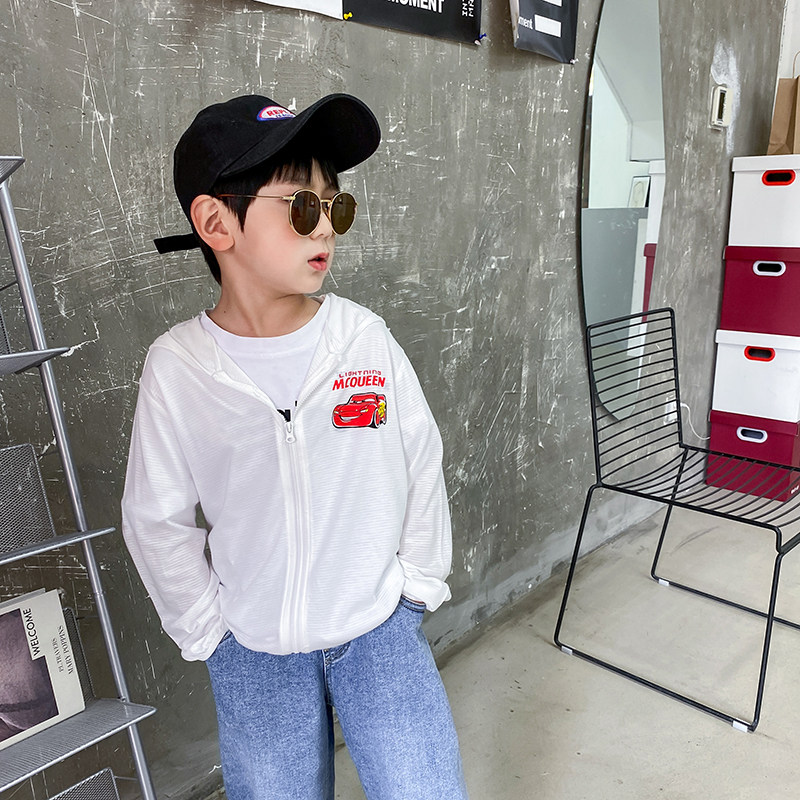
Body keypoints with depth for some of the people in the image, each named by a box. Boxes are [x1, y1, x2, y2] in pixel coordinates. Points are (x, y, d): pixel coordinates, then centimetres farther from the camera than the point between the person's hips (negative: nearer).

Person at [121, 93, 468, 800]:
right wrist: (209, 632, 1)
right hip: (252, 650, 0)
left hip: (378, 628, 0)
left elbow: (422, 469, -1)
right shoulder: (178, 364, -13)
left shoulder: (364, 336, -12)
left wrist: (416, 584, 2)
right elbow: (158, 521, -2)